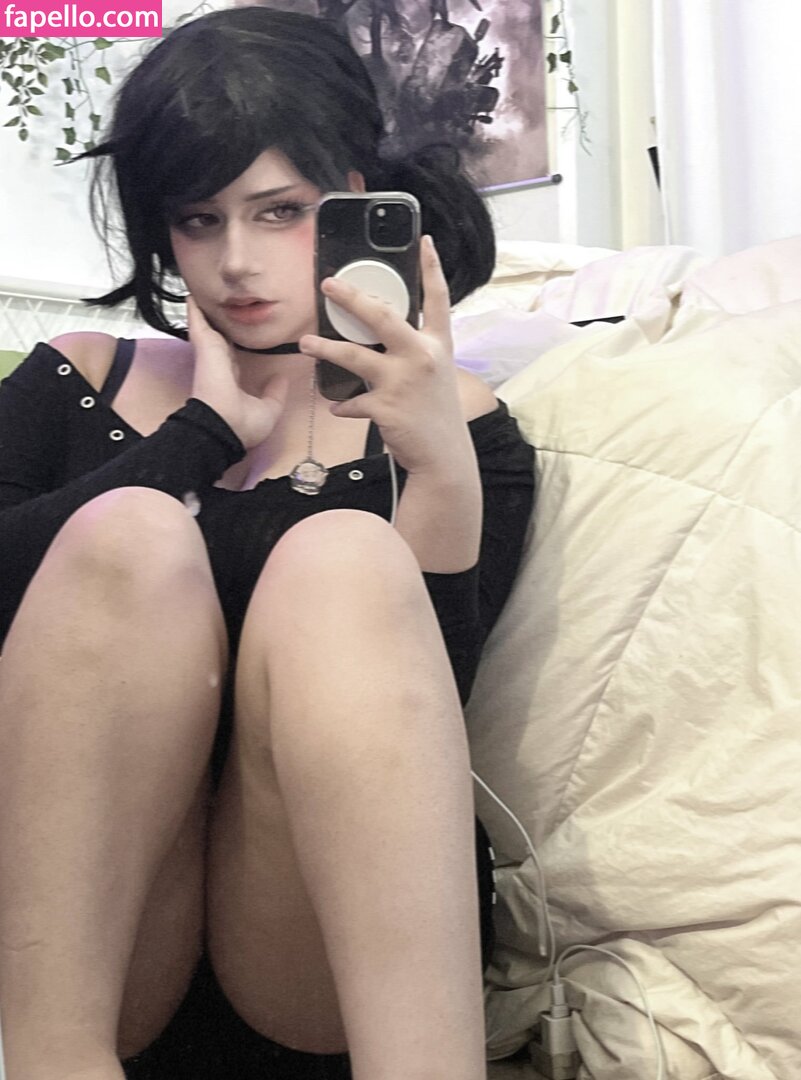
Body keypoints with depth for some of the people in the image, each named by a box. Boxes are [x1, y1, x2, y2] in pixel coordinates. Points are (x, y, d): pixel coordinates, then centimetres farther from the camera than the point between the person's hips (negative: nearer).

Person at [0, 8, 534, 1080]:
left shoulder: (457, 423, 10)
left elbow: (404, 706, -6)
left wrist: (442, 468, -21)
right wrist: (205, 433, -4)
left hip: (339, 946, 0)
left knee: (343, 562, -27)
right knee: (131, 535, -24)